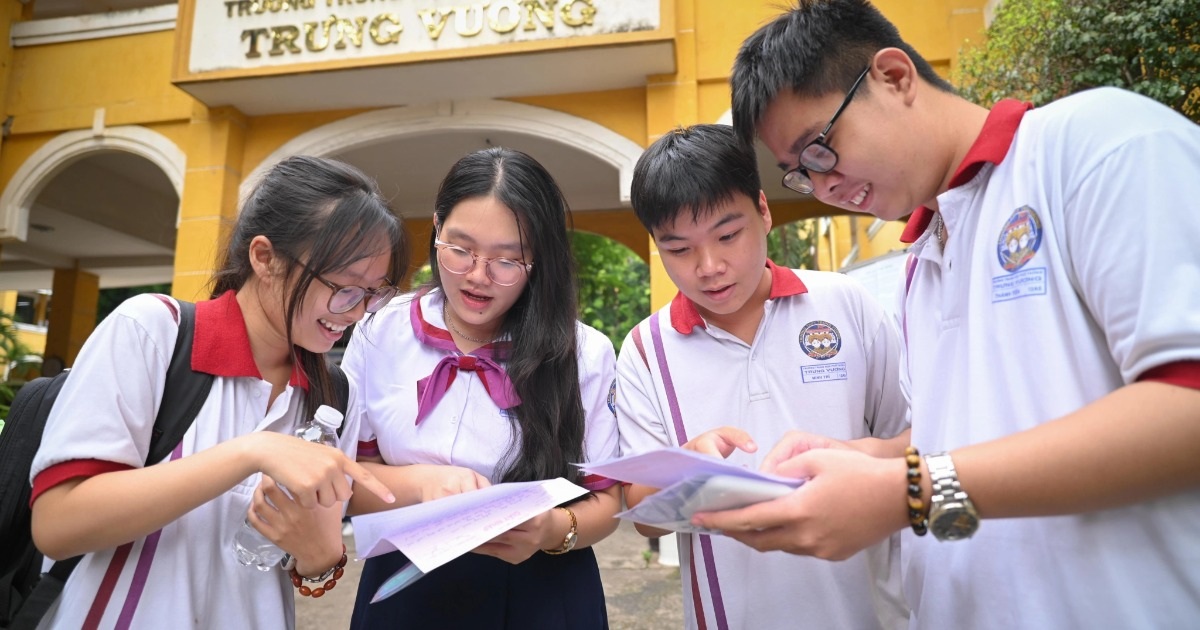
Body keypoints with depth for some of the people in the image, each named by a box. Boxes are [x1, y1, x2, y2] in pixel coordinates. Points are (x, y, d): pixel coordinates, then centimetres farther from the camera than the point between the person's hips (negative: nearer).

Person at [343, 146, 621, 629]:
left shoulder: (586, 353, -12)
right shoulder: (379, 334, -7)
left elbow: (605, 499, -7)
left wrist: (555, 530, -28)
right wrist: (420, 483, -23)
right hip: (405, 589, 2)